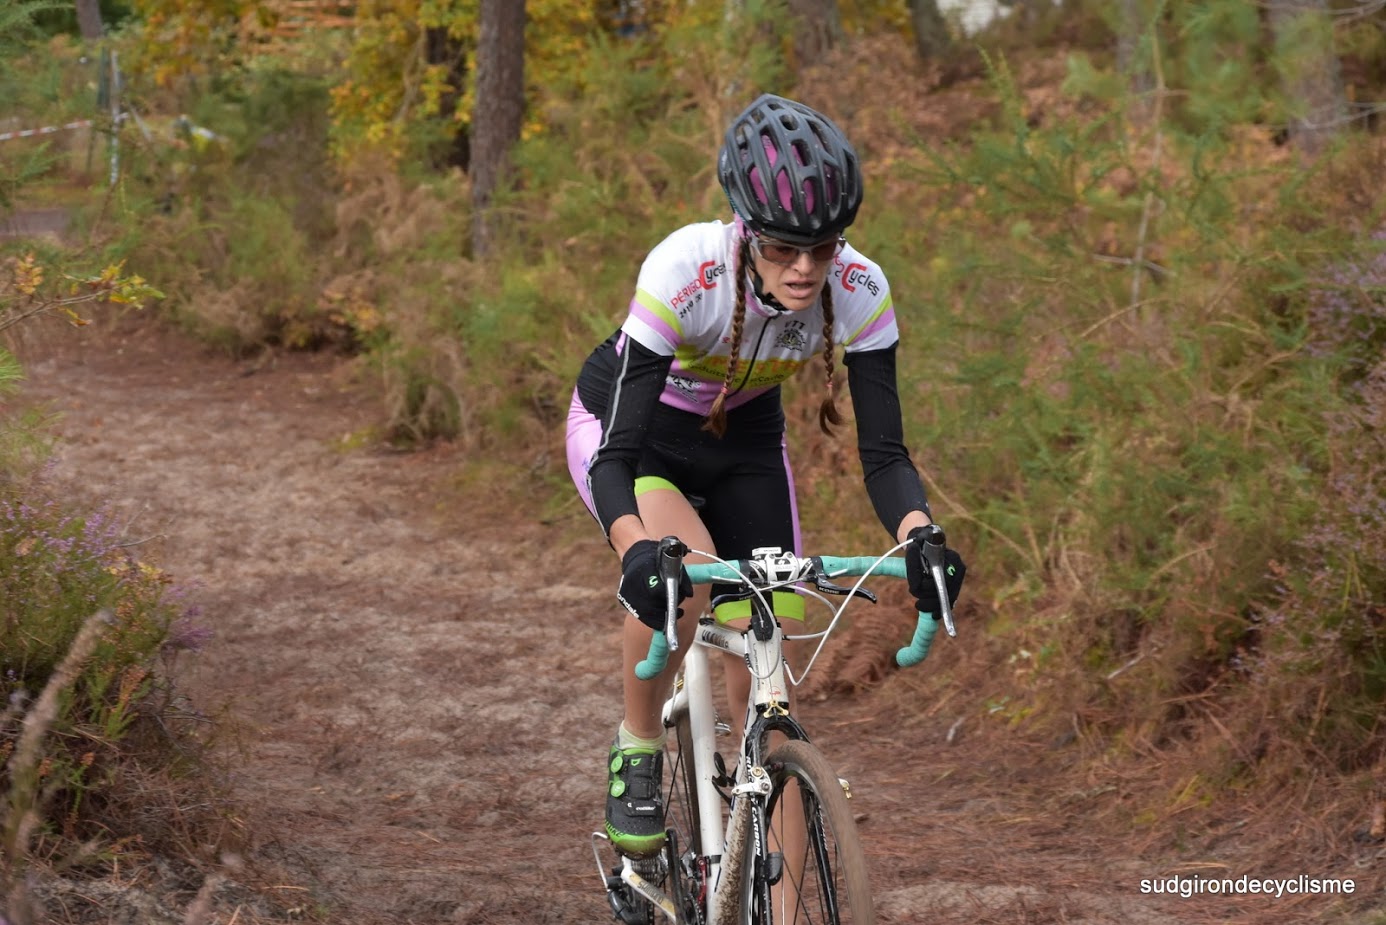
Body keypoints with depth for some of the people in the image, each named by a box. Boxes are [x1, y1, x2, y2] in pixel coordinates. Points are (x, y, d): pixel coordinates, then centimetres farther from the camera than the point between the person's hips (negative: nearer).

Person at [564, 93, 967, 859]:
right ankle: (637, 751, -9)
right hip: (628, 427, -3)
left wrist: (920, 538, -46)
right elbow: (618, 452, -39)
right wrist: (637, 551, -58)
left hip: (743, 438, 4)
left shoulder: (859, 292, -28)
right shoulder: (684, 271, -38)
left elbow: (884, 451, -26)